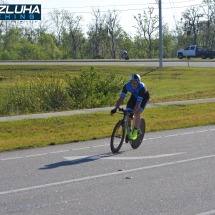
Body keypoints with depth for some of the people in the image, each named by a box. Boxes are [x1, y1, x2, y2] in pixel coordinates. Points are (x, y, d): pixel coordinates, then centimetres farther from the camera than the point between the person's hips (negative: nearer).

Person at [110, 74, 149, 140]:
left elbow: (138, 102, -45)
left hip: (144, 97, -4)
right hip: (134, 96, 4)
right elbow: (121, 98, -24)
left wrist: (132, 113, -55)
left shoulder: (141, 87, -40)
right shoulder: (127, 86, -28)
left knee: (137, 113, -26)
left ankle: (135, 132, -11)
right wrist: (115, 108, -36)